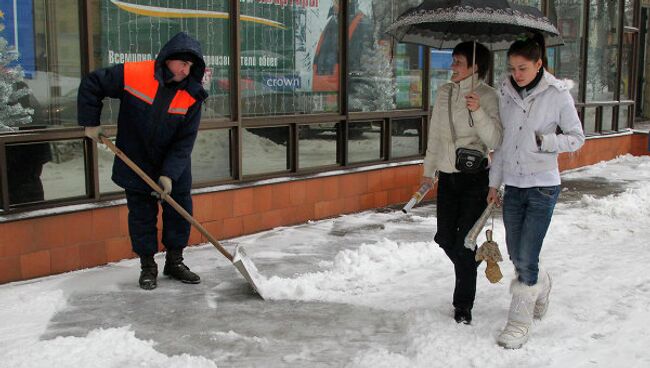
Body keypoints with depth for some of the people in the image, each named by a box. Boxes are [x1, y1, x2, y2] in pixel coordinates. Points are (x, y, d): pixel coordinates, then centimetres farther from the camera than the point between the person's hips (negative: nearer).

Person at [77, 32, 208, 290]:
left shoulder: (192, 95, -13)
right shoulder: (132, 74, -18)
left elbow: (185, 142, -13)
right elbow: (91, 85, -6)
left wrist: (170, 174, -21)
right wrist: (90, 123, -8)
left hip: (174, 168, 2)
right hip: (136, 165, -2)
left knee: (180, 212, 6)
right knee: (142, 215, 5)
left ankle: (174, 262, 24)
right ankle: (148, 267, 20)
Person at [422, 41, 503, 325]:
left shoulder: (487, 96, -10)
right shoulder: (444, 92, 6)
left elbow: (495, 141, -17)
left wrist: (478, 112, -30)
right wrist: (429, 170, 21)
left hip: (475, 178, -5)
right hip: (448, 177, 6)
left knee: (464, 241, -4)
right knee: (445, 238, 11)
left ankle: (463, 305, 11)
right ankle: (469, 270, 41)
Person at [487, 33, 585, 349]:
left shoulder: (557, 94, -9)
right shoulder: (507, 93, 3)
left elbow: (577, 138, -3)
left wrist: (544, 140, -19)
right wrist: (494, 182, 11)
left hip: (543, 185, -5)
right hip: (513, 184, 5)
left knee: (526, 258, -6)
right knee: (515, 255, 13)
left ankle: (520, 322, 8)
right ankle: (541, 287, 43)